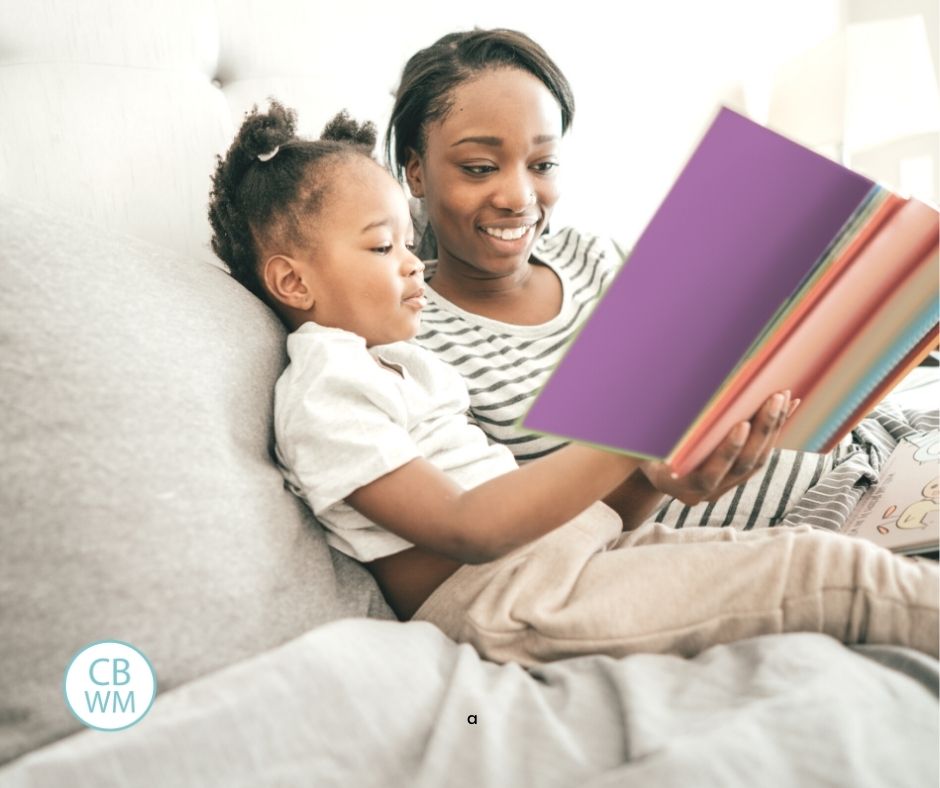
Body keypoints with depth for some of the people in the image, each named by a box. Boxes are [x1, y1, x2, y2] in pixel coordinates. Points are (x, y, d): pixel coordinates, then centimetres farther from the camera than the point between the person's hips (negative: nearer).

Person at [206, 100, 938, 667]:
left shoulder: (396, 358, 21)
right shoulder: (322, 391, -11)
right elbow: (464, 529, -20)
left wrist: (670, 464, 5)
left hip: (584, 544, 9)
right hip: (501, 599, -9)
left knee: (794, 547, 0)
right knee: (825, 571, -14)